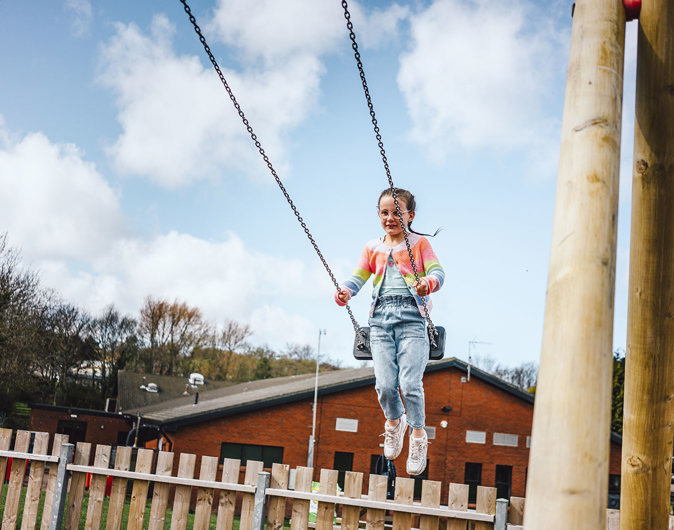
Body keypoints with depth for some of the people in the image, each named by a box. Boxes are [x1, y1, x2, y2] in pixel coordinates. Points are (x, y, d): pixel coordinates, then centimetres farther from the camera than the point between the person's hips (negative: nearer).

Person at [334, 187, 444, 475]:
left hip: (411, 317, -3)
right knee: (384, 384, -5)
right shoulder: (373, 248, 18)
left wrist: (428, 283, -26)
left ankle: (418, 435, 11)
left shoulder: (420, 243, 9)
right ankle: (394, 422, 27)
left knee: (409, 383, -11)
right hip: (380, 318, 3)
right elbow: (358, 277, 11)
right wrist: (345, 291, -11)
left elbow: (437, 271, -2)